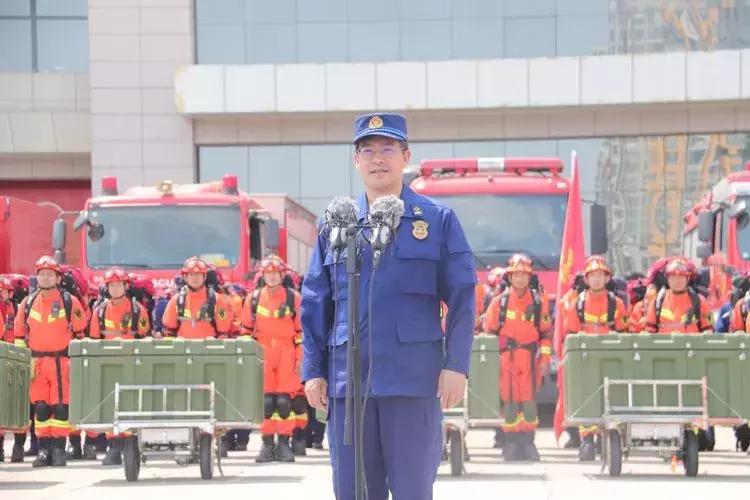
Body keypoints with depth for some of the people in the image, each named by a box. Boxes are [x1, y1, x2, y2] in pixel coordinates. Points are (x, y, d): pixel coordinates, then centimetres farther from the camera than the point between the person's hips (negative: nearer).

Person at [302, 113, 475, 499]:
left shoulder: (438, 219, 4)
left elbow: (462, 298, 2)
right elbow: (315, 304, 13)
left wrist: (456, 365, -6)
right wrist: (313, 370, 6)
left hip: (414, 378, -3)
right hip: (348, 377, 3)